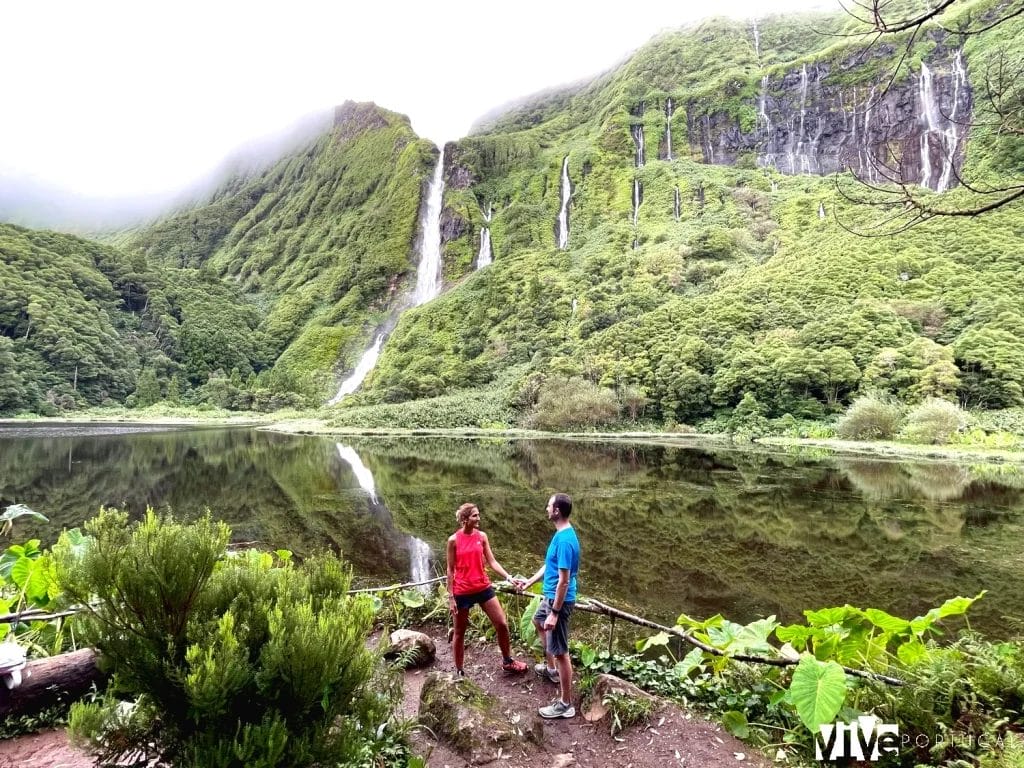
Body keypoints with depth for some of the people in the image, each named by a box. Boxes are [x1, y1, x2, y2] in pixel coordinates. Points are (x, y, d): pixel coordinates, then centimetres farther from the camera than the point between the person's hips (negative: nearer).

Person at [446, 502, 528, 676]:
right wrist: (450, 597, -7)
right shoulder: (454, 540, -11)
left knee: (502, 624, 7)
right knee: (459, 633, 10)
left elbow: (492, 562, 0)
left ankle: (507, 661, 29)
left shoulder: (482, 536, -1)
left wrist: (508, 577, -13)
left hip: (483, 588, 4)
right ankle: (458, 671, 28)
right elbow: (451, 569, -6)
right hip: (462, 592, -3)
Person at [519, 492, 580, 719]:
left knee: (560, 651, 0)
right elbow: (550, 564, 16)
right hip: (551, 596, 11)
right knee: (538, 621, 34)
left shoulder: (564, 540, -29)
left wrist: (555, 613, -25)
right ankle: (551, 669, 49)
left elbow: (564, 581, -28)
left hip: (559, 600, -11)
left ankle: (565, 704, 13)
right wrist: (530, 581, 23)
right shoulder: (562, 533, 3)